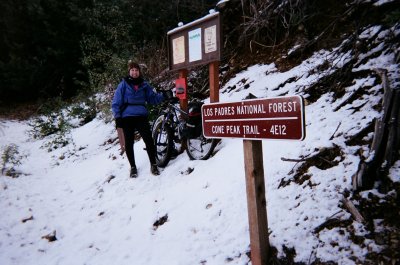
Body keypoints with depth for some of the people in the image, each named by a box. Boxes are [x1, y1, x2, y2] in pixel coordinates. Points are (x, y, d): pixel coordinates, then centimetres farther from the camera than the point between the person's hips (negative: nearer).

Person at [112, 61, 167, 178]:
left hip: (141, 117, 1)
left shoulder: (144, 85, 12)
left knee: (149, 140, -10)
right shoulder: (123, 84, 4)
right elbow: (116, 102, 2)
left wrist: (163, 96, -7)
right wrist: (117, 117, -7)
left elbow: (153, 98, 11)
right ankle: (133, 167, 21)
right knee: (129, 144, 5)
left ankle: (153, 165, 5)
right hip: (127, 118, -1)